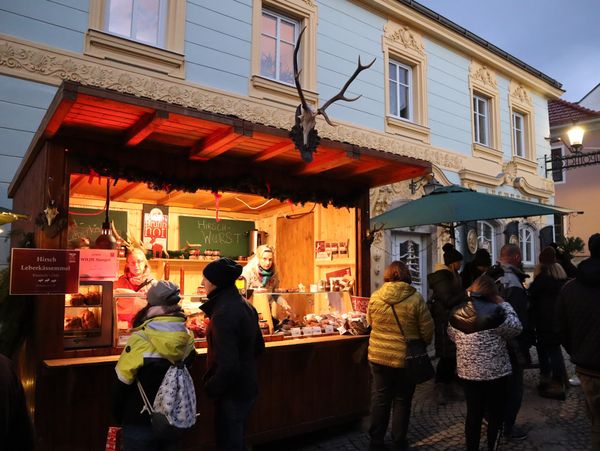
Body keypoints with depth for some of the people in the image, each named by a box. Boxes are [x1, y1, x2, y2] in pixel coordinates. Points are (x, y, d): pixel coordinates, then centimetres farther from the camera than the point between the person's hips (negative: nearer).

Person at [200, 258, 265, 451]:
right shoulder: (245, 305, 2)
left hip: (232, 391, -9)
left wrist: (210, 388, -13)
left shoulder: (223, 314, -25)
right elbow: (258, 346, 12)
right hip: (248, 385, 9)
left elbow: (228, 365, -28)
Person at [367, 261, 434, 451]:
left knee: (380, 398, 16)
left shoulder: (375, 298, -7)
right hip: (405, 358, -2)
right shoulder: (415, 298, -14)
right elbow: (427, 330, -7)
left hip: (378, 356, 2)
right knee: (402, 400, 15)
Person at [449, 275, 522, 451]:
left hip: (467, 372, 5)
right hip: (495, 372, -4)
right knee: (495, 415, 13)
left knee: (473, 414, 15)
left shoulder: (457, 312, 0)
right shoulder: (495, 312, -18)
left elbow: (452, 335, 13)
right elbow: (516, 328, -5)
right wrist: (504, 305, 0)